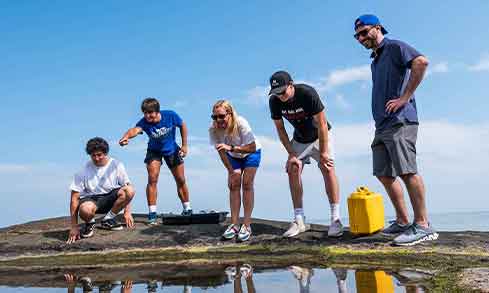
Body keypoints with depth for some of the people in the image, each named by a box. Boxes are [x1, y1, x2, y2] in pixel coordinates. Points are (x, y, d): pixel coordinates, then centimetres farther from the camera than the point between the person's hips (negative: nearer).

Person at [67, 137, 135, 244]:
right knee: (85, 210, -40)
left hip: (110, 197, 3)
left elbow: (126, 192, 2)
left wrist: (127, 212, -4)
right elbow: (75, 198, -12)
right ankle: (90, 223, 1)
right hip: (90, 198, -2)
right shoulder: (83, 170, -13)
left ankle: (108, 220, -4)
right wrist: (74, 227, -15)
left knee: (130, 190, -27)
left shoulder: (116, 165, -8)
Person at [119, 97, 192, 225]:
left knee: (181, 181, 8)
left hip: (172, 150, 1)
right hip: (154, 151, -1)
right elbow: (135, 129, -53)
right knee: (152, 179, -16)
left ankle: (187, 210, 26)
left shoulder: (170, 115, -28)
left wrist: (184, 145, -8)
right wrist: (126, 136, -75)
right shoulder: (144, 122, -31)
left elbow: (182, 126, -9)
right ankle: (152, 213, -7)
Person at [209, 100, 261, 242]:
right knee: (234, 185, -6)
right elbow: (221, 152, -18)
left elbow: (252, 147, -34)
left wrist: (231, 148, -46)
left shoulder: (241, 124, -37)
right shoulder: (213, 130, -27)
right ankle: (234, 224, -1)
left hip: (251, 153, -3)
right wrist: (231, 171, -16)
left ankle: (246, 225, -11)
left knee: (247, 183, -13)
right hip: (233, 156, 3)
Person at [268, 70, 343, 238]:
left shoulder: (308, 93, -32)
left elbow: (322, 125, -26)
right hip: (299, 139, 4)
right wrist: (291, 153, -13)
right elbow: (280, 129, -8)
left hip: (320, 136, -4)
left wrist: (322, 152, -24)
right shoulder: (274, 101, -19)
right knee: (293, 170, -7)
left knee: (327, 167, -19)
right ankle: (299, 221, -1)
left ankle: (335, 219, -15)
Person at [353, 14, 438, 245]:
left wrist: (405, 97, -19)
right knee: (384, 174, 7)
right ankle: (402, 222, 16)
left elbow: (421, 62, -19)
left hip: (399, 122, -9)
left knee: (407, 172, -12)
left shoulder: (394, 47, -1)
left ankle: (422, 225, -6)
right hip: (382, 125, 9)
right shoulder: (375, 61, 25)